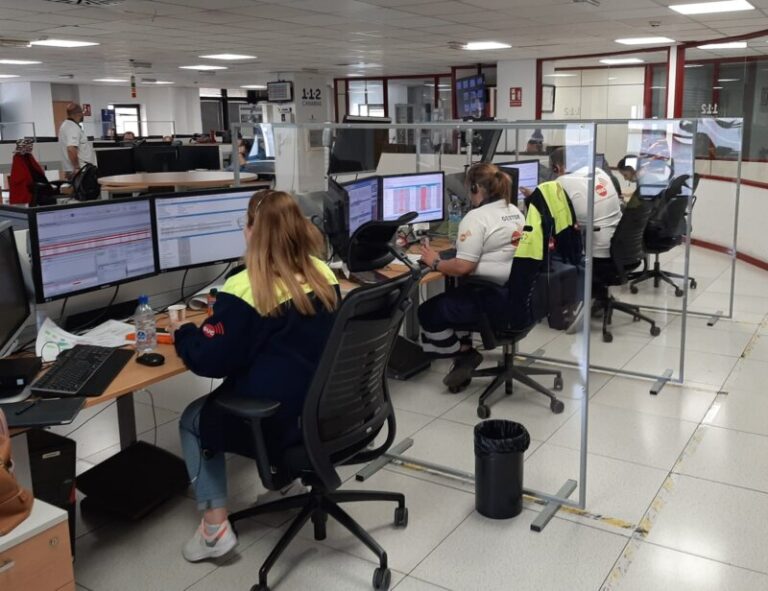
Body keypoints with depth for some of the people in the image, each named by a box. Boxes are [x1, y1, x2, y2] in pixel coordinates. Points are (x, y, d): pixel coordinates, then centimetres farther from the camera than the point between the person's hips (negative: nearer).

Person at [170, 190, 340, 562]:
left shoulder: (244, 290, -20)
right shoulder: (322, 274, 0)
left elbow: (210, 361, -15)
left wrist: (182, 334, 5)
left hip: (276, 421, -7)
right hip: (327, 409, 8)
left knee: (193, 420, 20)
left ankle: (215, 526, 17)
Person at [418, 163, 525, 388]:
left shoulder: (476, 217, -16)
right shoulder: (515, 212, 12)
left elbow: (462, 267, -21)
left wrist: (435, 262, -4)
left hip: (494, 299, -10)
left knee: (428, 312, 4)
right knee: (452, 298, 28)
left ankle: (465, 354, 14)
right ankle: (464, 352, 23)